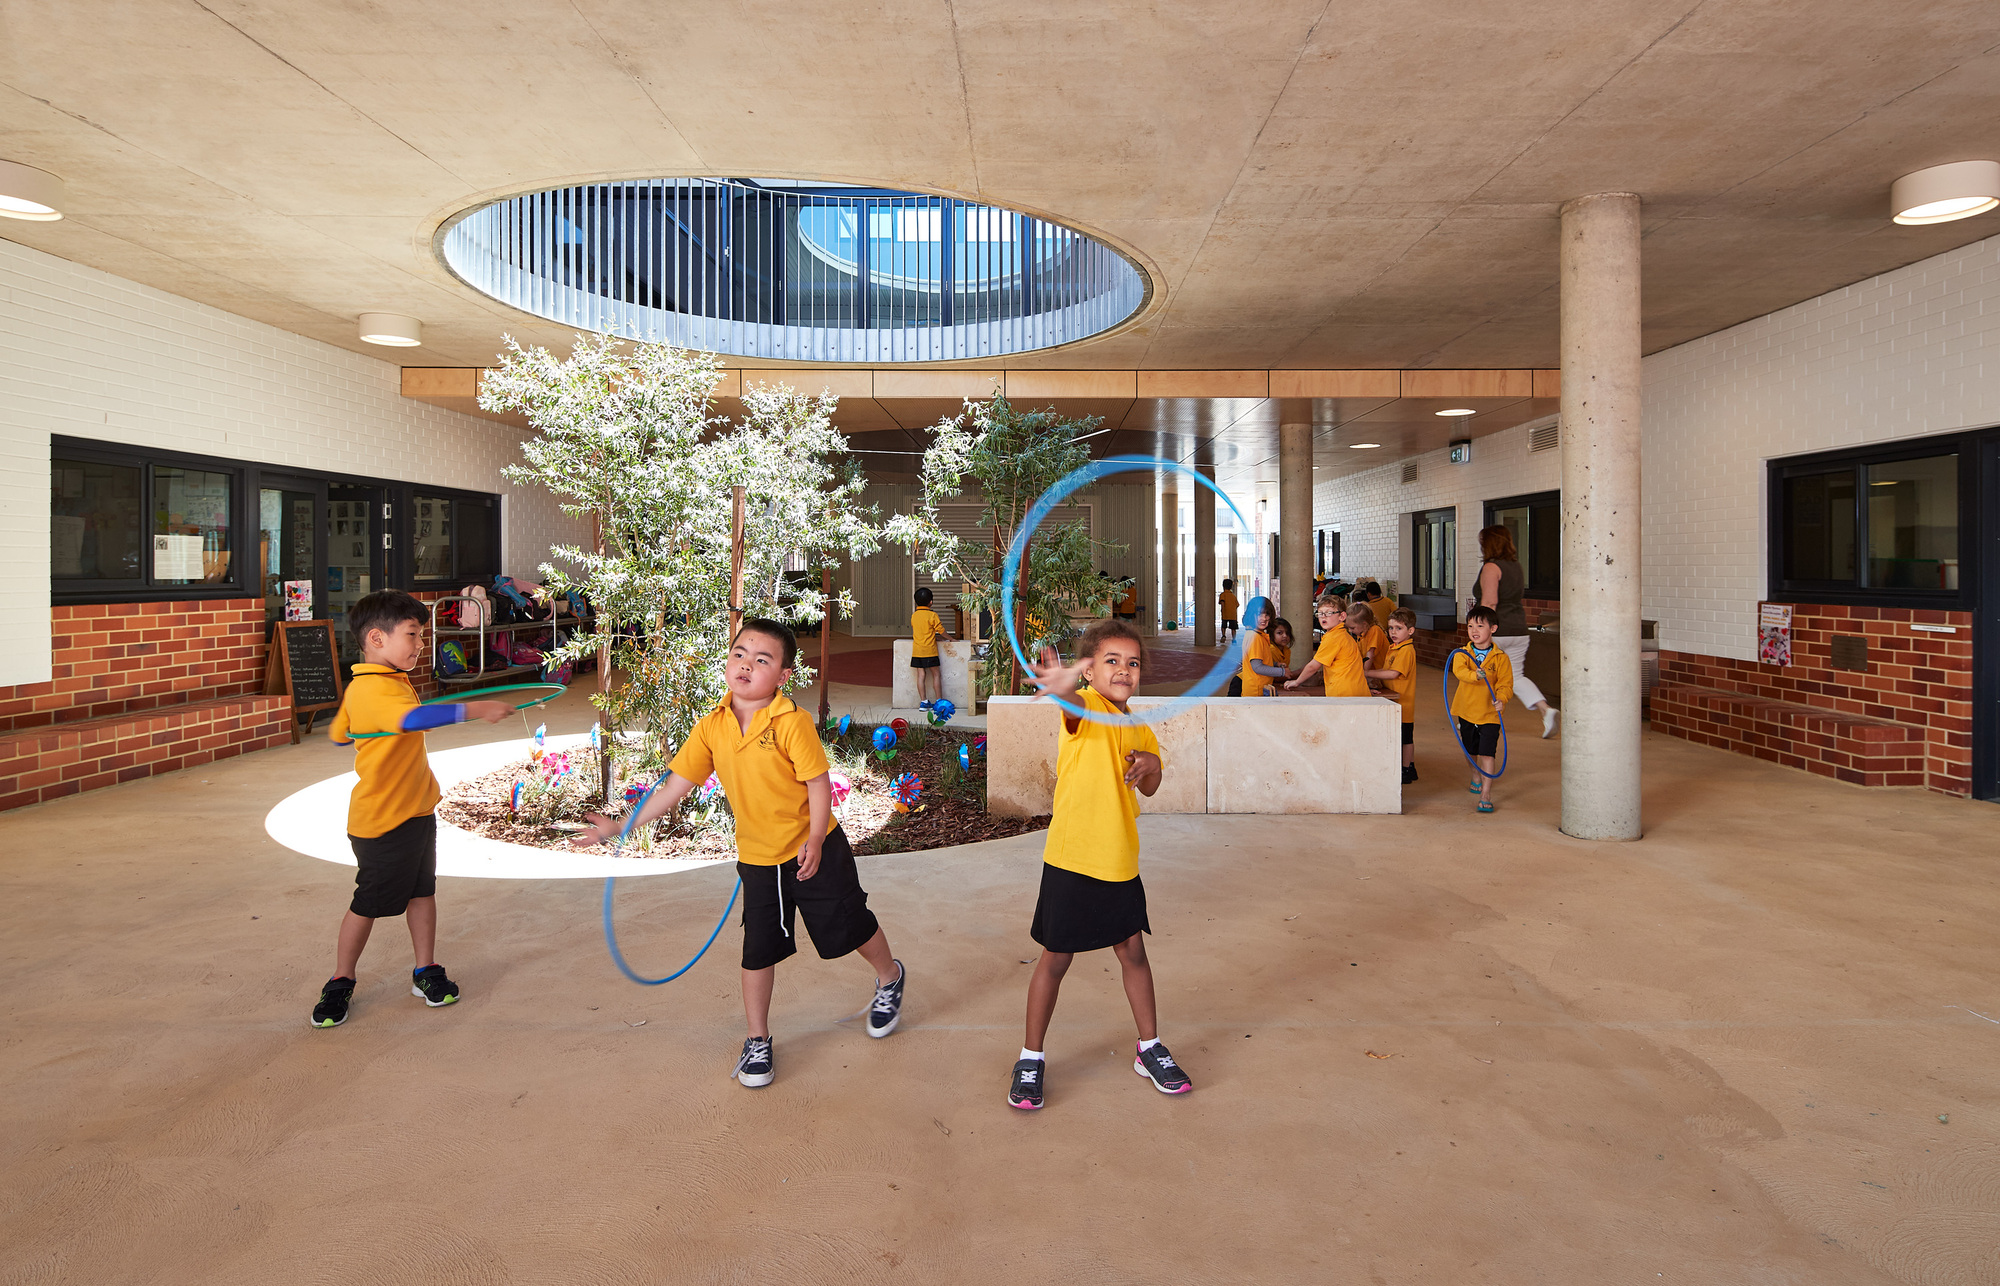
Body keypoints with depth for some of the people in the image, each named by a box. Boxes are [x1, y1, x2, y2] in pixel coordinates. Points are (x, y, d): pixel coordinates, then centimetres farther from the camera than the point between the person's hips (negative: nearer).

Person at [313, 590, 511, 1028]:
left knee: (422, 890, 15)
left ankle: (426, 971, 28)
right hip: (382, 818, -9)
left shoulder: (387, 681, 8)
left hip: (416, 809, 9)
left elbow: (340, 733, 21)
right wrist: (473, 709, -48)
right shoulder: (374, 688, -24)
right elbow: (413, 718, -45)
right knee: (369, 904, 7)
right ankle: (341, 983, 26)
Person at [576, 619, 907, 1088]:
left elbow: (818, 784, -16)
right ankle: (757, 1041, 28)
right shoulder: (711, 727, -7)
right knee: (759, 949, 9)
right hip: (756, 857, 4)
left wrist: (814, 841, -21)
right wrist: (622, 827, -5)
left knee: (849, 926, 11)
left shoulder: (793, 722, -21)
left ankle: (889, 977, 42)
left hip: (813, 850, -3)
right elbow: (674, 787, -3)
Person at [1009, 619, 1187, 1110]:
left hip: (1119, 862, 6)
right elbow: (1076, 704, -41)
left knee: (1133, 951, 16)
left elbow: (1149, 789, 20)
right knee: (1055, 959, 6)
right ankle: (1031, 1059, 24)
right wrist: (1064, 687, -67)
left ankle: (1150, 1049, 34)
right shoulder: (1086, 709, -14)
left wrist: (1151, 765, -5)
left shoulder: (1137, 726, 7)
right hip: (1071, 859, -5)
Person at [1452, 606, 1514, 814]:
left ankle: (1486, 794, -6)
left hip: (1490, 713, -3)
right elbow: (1459, 671, -21)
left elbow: (1506, 683, -9)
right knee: (1471, 751, 21)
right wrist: (1474, 675, -41)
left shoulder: (1500, 658, -7)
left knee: (1487, 754, -10)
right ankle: (1476, 776, 48)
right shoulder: (1462, 654, -2)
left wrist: (1501, 698, -28)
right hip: (1467, 711, 3)